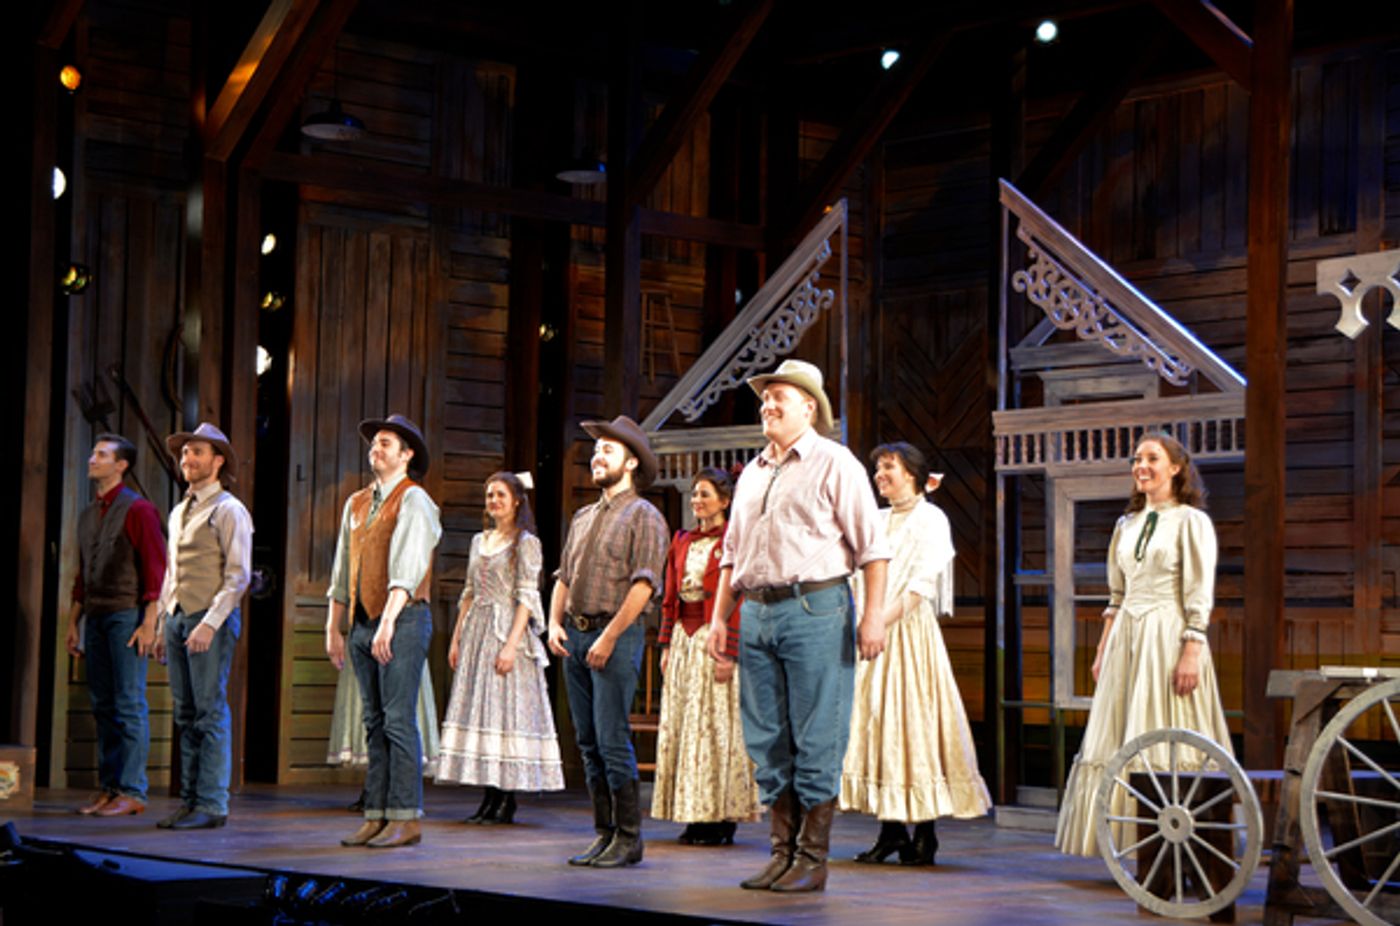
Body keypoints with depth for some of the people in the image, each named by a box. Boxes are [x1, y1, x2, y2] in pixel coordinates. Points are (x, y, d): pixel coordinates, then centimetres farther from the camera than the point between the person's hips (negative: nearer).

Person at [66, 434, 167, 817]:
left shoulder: (138, 509, -6)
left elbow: (155, 568, -11)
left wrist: (149, 622, -17)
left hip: (127, 614, -7)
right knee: (103, 706, 7)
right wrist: (74, 622, 17)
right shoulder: (88, 514, 18)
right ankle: (108, 787, 11)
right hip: (95, 616, 7)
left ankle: (132, 791, -6)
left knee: (129, 706, -7)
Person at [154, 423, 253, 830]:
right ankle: (190, 800, 10)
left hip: (212, 619, -8)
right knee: (186, 715, 7)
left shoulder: (229, 511, -4)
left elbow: (238, 576, -11)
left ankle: (212, 804, -8)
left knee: (211, 713, -9)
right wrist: (164, 626, 17)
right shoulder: (179, 513, 19)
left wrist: (210, 623, -18)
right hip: (177, 617, 8)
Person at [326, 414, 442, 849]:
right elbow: (342, 570, 20)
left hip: (403, 621, -7)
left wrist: (388, 623, -26)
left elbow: (406, 569, -17)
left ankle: (406, 818, -6)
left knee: (399, 720, -9)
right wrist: (334, 628, 16)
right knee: (375, 722, 8)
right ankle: (377, 816, 10)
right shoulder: (356, 504, 17)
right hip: (362, 622, 7)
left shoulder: (413, 500, -6)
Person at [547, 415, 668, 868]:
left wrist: (609, 637, -17)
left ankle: (628, 839, -5)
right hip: (575, 636, 7)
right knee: (589, 743, 7)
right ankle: (604, 834, 12)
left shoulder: (644, 516, -3)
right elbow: (564, 576, 20)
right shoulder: (583, 517, 20)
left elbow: (644, 584, -13)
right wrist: (555, 623, 3)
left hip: (617, 635, -7)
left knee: (613, 740, -10)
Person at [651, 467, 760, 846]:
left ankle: (721, 817, -1)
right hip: (684, 639, 7)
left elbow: (737, 602, -11)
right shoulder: (682, 541, 14)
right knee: (680, 725, 5)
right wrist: (667, 644, 10)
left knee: (715, 725, -5)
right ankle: (695, 817, 10)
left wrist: (729, 653, -17)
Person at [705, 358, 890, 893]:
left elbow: (871, 545, -6)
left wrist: (874, 616, -15)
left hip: (814, 609, -7)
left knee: (816, 741, -4)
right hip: (757, 613, 7)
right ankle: (782, 853, 16)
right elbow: (732, 554, 23)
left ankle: (813, 860, 1)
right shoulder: (752, 473, 20)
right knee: (767, 742, 8)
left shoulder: (834, 464, -1)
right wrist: (719, 619, 15)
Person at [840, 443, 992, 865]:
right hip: (873, 633, 7)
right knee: (877, 720, 3)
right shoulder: (877, 520, 19)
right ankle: (891, 827, 7)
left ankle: (926, 832, -3)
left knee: (914, 719, -7)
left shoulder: (930, 519, -3)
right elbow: (859, 574, 14)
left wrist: (882, 621, -21)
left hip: (909, 630, -7)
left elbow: (921, 586, -12)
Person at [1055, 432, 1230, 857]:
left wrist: (1191, 653, -16)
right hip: (1125, 638, 7)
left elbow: (1199, 597, -8)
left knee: (1166, 745, -8)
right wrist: (1103, 648, 13)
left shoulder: (1191, 522, -2)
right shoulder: (1127, 524, 16)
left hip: (1168, 637, -7)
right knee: (1118, 743, 3)